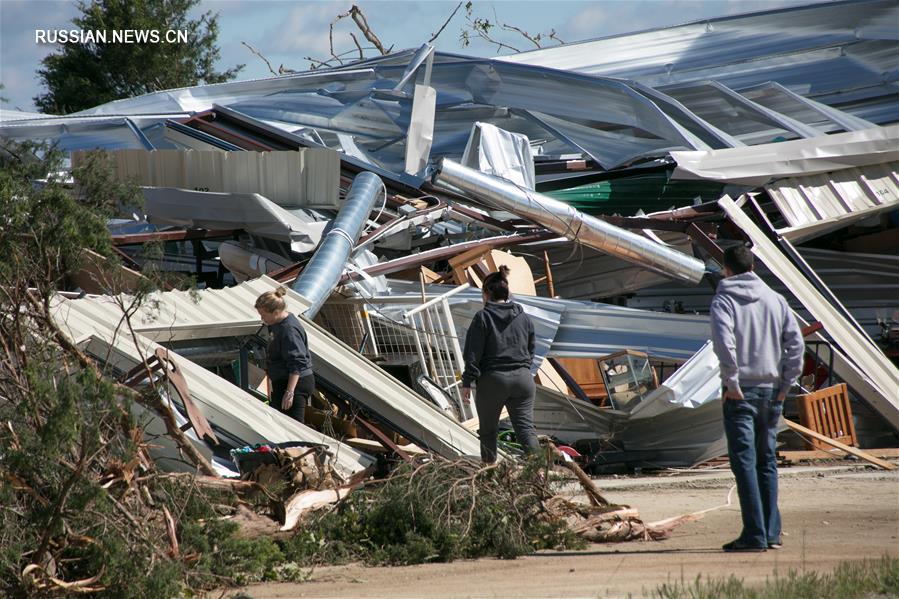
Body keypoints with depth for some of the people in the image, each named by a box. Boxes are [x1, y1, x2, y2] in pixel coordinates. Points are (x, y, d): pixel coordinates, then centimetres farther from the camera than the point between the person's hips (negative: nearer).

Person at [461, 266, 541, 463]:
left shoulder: (482, 317, -5)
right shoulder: (523, 317, 10)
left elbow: (473, 354, -8)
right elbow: (531, 350, 18)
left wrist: (467, 383, -5)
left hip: (492, 380, -4)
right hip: (522, 378, 4)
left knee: (488, 430, 11)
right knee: (526, 428, -1)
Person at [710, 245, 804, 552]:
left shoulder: (723, 301, -5)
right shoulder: (775, 299, 9)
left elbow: (723, 341, -21)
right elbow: (796, 343, 3)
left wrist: (731, 380, -15)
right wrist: (785, 383, 6)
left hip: (741, 391, -5)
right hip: (772, 391, 5)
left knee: (744, 462, -5)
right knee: (767, 462, 15)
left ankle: (755, 535, -12)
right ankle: (772, 532, 16)